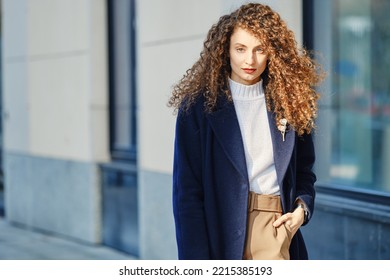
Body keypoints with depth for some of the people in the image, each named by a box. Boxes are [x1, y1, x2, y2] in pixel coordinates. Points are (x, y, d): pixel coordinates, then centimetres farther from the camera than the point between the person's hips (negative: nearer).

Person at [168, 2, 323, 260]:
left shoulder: (288, 103, 9)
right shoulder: (198, 106, -2)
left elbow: (304, 170, 21)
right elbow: (187, 190, -4)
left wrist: (303, 206, 0)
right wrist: (196, 259, -10)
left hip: (276, 227, 3)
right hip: (221, 234, -2)